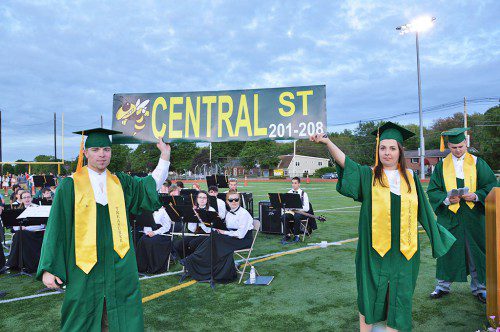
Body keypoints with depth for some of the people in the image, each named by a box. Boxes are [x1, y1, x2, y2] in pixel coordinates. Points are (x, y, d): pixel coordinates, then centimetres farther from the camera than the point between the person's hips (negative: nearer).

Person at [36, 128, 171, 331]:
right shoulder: (70, 186, -3)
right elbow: (56, 228, -3)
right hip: (84, 268, -2)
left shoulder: (120, 183, 7)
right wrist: (48, 269, -6)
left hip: (118, 266, 3)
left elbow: (152, 185, 7)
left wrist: (165, 157, -4)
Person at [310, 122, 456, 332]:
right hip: (374, 247, -2)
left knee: (397, 293, 11)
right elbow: (345, 162, -19)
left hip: (403, 249, 2)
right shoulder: (368, 176, -2)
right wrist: (327, 142, -34)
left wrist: (437, 232, 21)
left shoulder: (410, 177, 6)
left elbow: (423, 210, 16)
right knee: (370, 292, 7)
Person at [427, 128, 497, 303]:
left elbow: (491, 185, 1)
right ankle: (443, 285, 19)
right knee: (447, 250, 6)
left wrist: (476, 195, -16)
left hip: (473, 216, 0)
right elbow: (433, 191, 2)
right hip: (449, 216, 0)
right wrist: (446, 199, -16)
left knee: (476, 251, 7)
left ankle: (479, 287, 22)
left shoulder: (478, 163, 4)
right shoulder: (441, 165, 4)